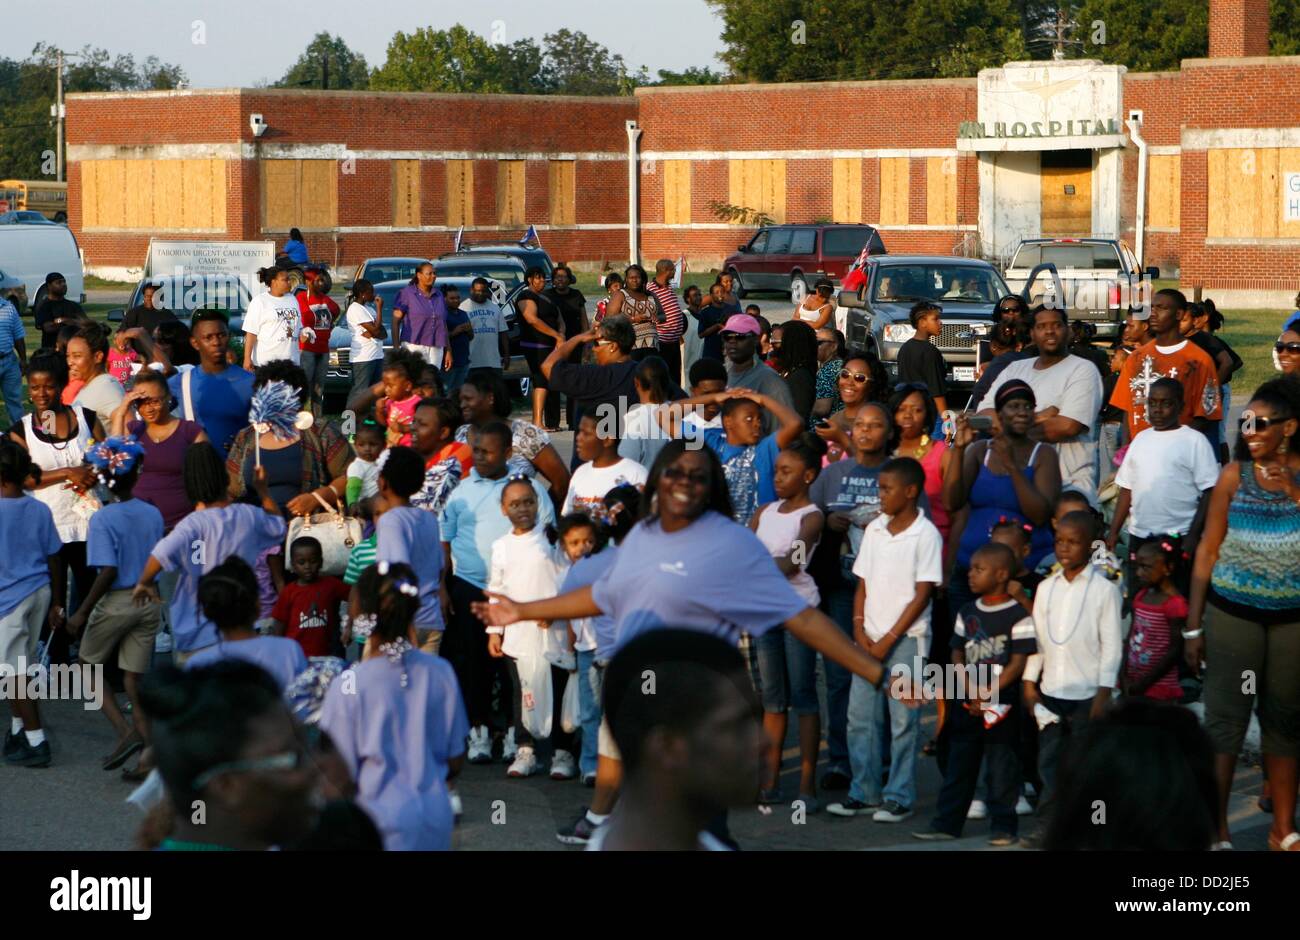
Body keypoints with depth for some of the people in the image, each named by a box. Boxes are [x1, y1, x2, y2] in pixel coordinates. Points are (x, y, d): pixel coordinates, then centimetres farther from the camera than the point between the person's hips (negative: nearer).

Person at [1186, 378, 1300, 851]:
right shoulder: (1235, 476, -2)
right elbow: (1208, 550, 1)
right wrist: (1193, 626, 0)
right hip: (1234, 612, -1)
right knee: (1226, 717, -1)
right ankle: (1215, 828, 4)